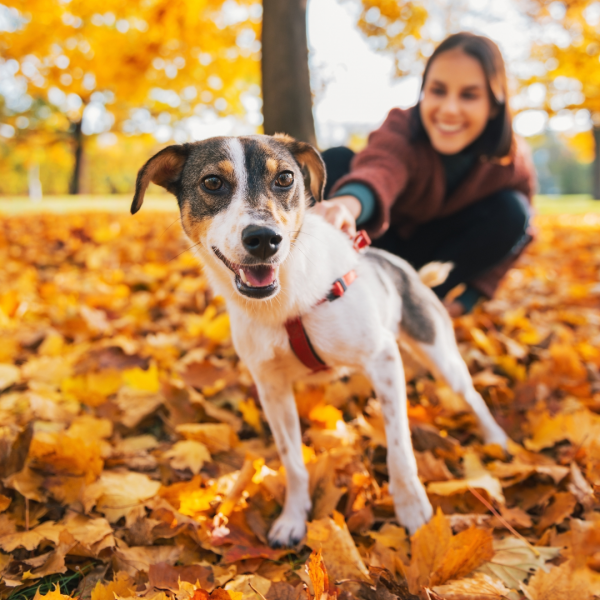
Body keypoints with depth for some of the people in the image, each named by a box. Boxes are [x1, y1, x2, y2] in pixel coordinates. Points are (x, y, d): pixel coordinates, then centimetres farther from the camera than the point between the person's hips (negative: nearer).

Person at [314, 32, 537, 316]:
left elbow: (515, 233, -4)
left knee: (512, 211, -25)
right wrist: (348, 202, -74)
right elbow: (380, 168, -50)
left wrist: (466, 298, -14)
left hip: (444, 257, 3)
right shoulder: (402, 128, -26)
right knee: (336, 160, -26)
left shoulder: (514, 162, -16)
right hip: (386, 246, -2)